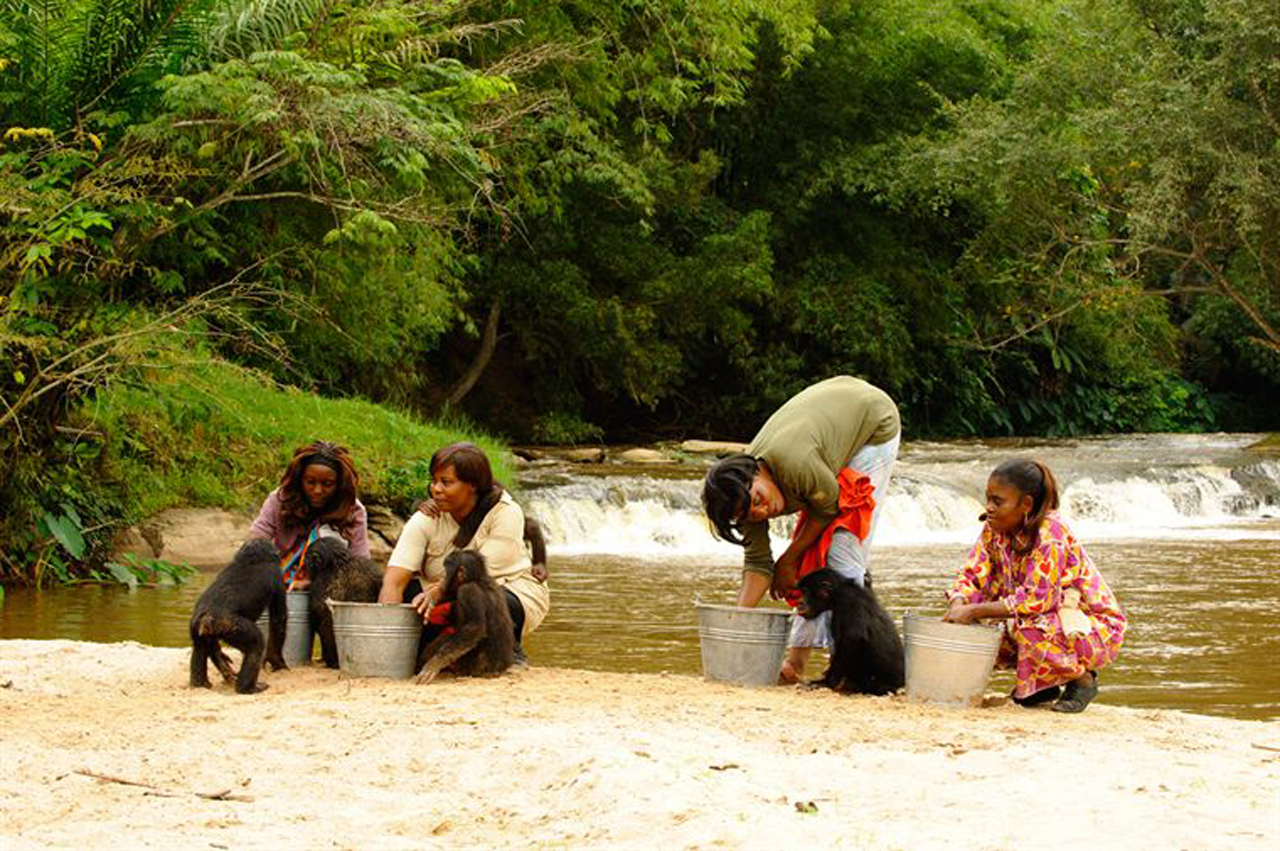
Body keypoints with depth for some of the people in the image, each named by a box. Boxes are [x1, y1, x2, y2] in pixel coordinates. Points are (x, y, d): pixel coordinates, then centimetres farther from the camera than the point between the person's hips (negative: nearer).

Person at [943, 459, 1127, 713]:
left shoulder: (1050, 533, -26)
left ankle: (1082, 680, -6)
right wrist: (957, 608, -26)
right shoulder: (995, 530, -3)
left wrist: (974, 611, -33)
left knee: (1033, 629, -36)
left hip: (1097, 628, -7)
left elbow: (1037, 598, -31)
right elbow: (972, 576, -4)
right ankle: (1047, 684, 9)